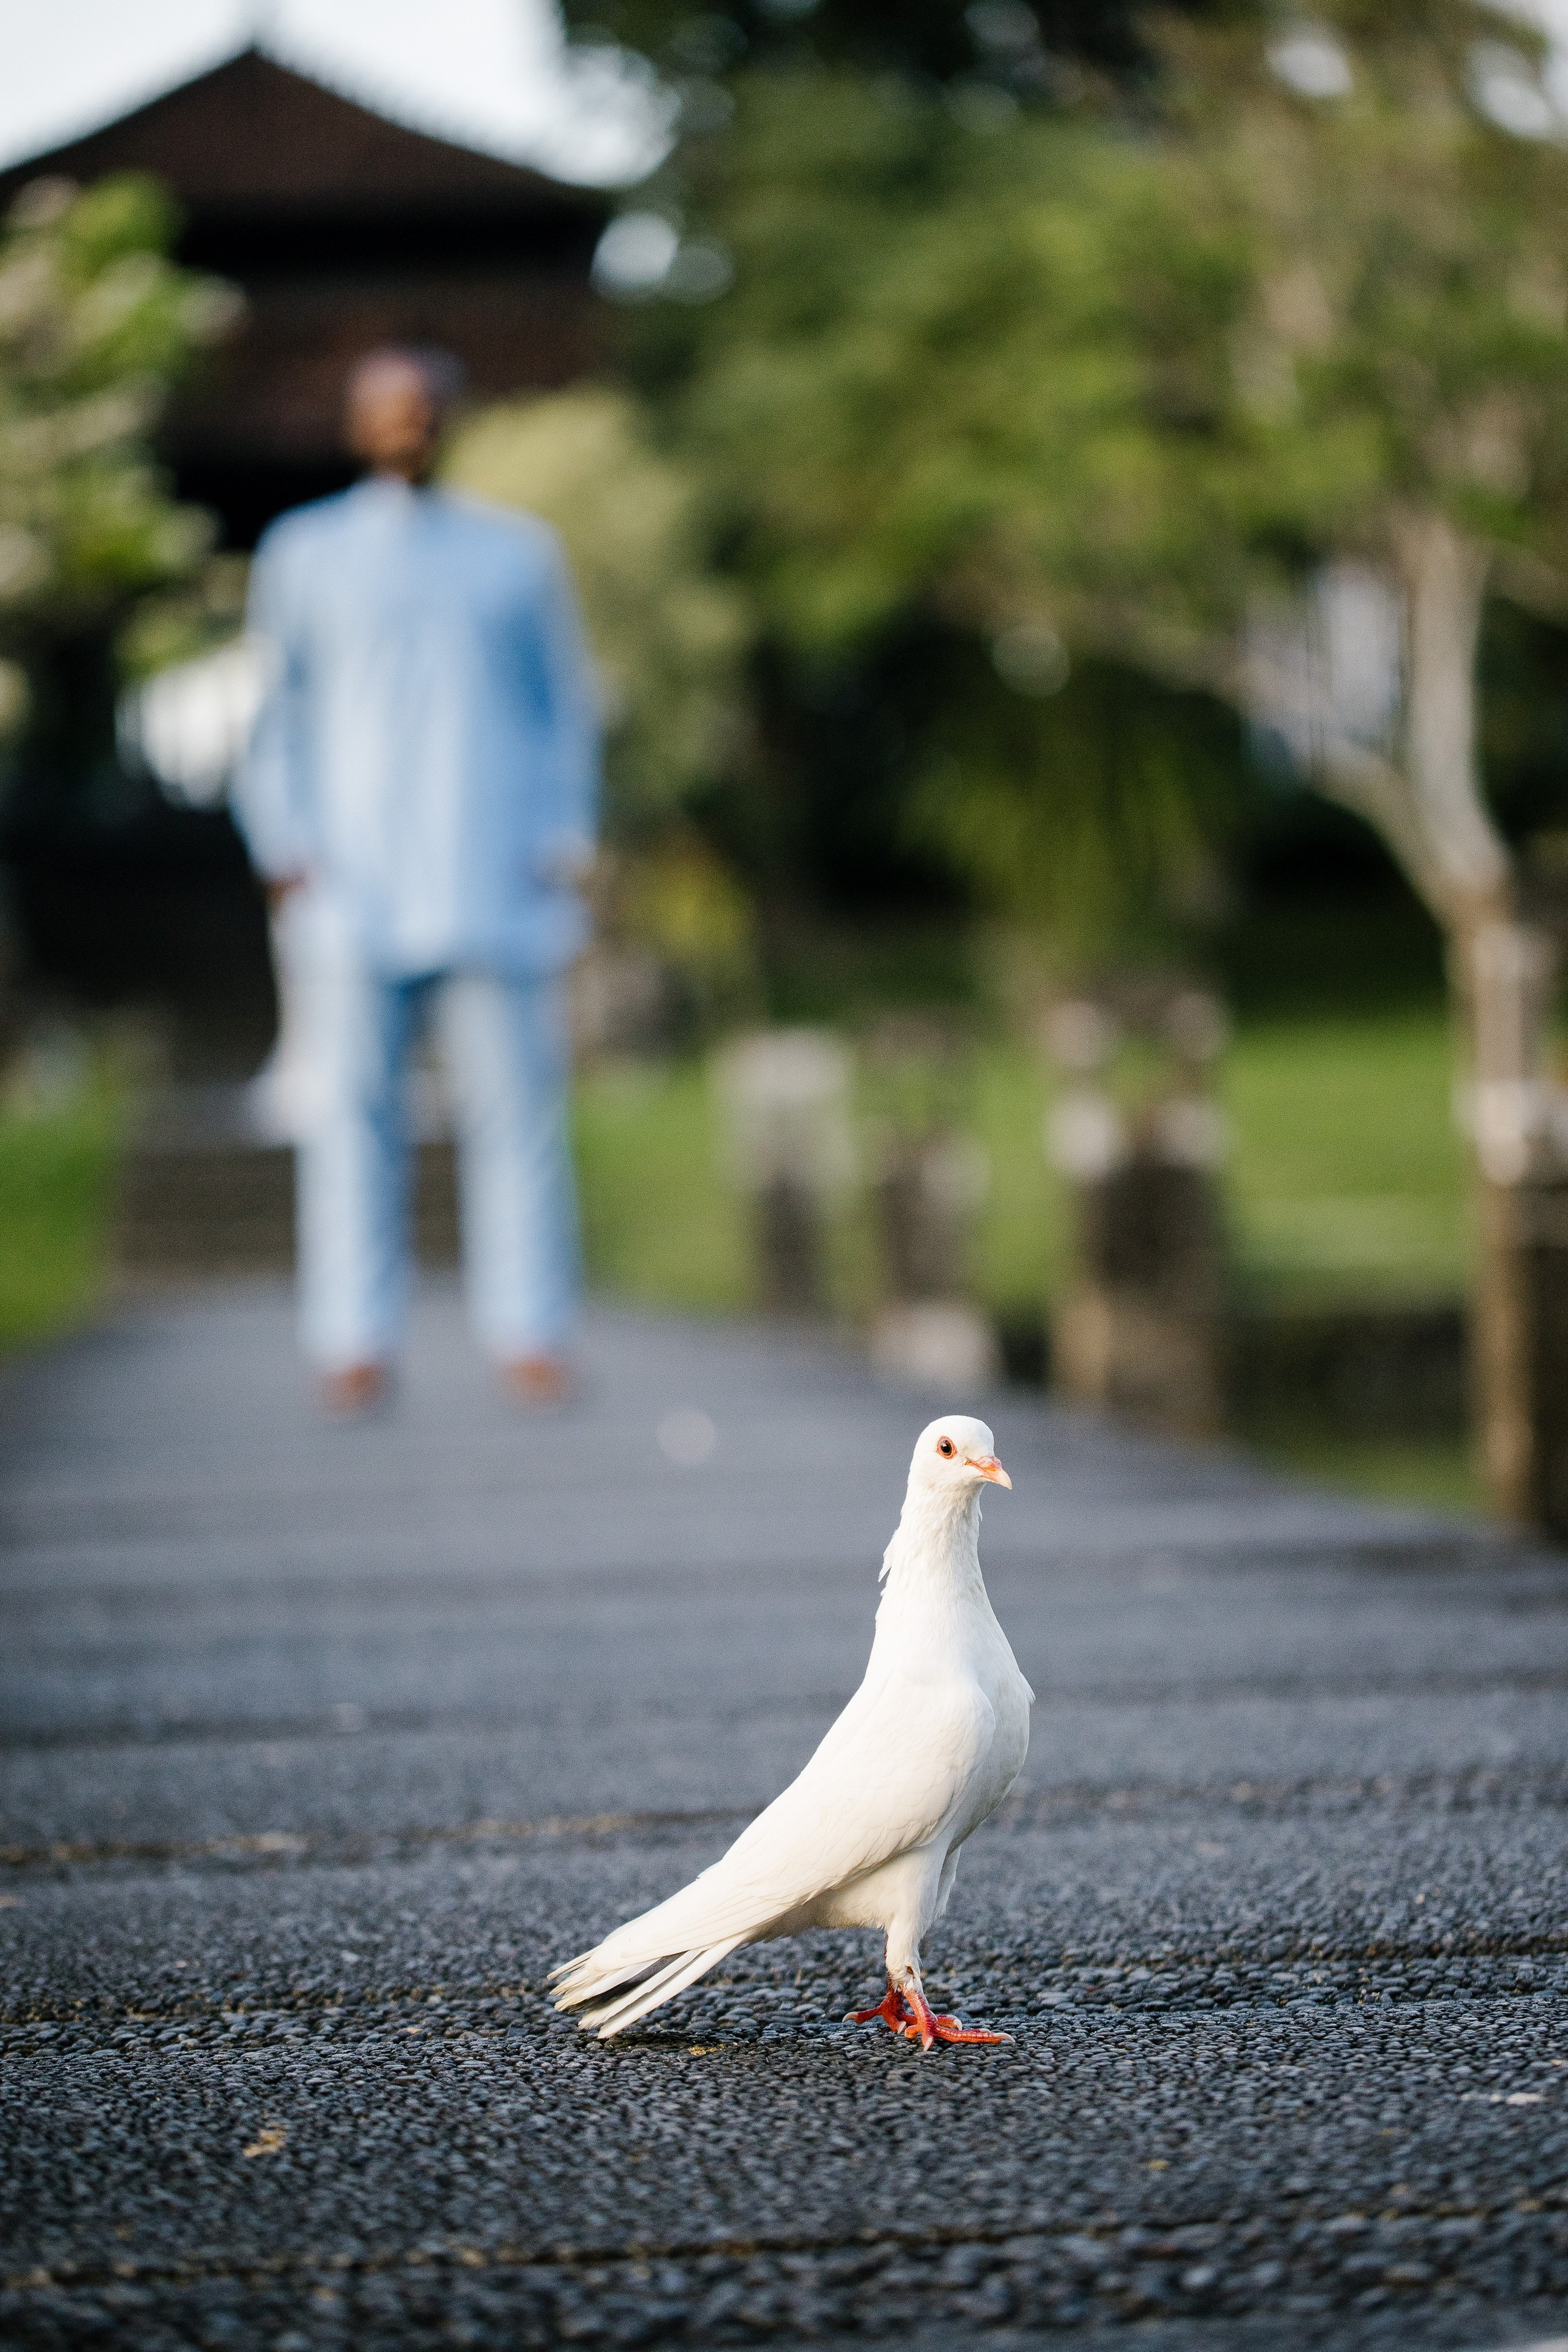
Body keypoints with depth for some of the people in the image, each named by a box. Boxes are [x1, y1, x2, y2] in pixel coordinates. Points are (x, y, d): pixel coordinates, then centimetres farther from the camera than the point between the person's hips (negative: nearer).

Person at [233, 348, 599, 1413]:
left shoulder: (520, 553, 15)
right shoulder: (304, 554, 14)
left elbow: (568, 709, 16)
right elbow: (276, 713, 14)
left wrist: (565, 847, 5)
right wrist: (286, 848, 3)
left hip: (497, 879, 0)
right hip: (353, 885, 0)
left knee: (515, 1105, -5)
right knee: (354, 1103, -5)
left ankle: (531, 1331, -2)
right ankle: (357, 1341, -3)